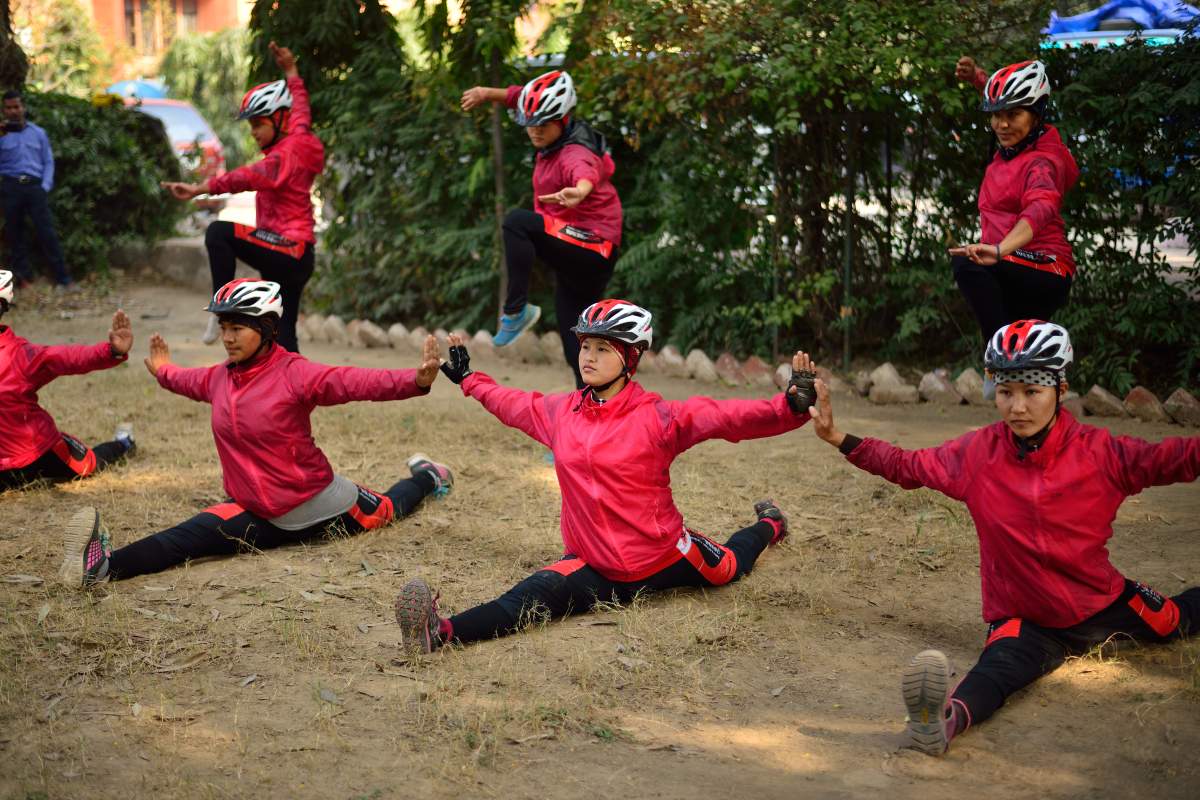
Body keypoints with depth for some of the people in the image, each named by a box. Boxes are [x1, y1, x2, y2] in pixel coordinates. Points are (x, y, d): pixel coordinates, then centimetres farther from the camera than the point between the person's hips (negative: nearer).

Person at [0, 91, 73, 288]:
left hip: (34, 186, 0)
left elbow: (48, 161, 12)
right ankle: (23, 275, 12)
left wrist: (45, 186, -1)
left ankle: (63, 278, -4)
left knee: (47, 232, -5)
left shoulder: (38, 133, 13)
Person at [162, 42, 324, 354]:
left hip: (286, 250, -10)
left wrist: (201, 188, -44)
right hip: (294, 258, 10)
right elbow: (301, 109, 32)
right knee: (282, 338, 12)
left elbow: (248, 178, -33)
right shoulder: (297, 141, 12)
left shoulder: (283, 157, -15)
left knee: (219, 232, -22)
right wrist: (290, 71, 45)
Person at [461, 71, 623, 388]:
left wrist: (579, 192, -67)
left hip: (590, 247, -10)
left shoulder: (575, 153, -20)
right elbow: (522, 97, 24)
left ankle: (516, 310, -22)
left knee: (517, 221, -29)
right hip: (572, 260, 10)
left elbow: (586, 173, -46)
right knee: (576, 350, 13)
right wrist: (488, 93, 20)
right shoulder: (555, 138, 6)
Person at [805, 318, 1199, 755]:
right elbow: (905, 465, -4)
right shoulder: (979, 453, -11)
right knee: (1000, 665, -35)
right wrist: (837, 437, -12)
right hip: (1026, 620, -3)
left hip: (1105, 603, 3)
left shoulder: (1099, 451, -15)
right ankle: (948, 718, -63)